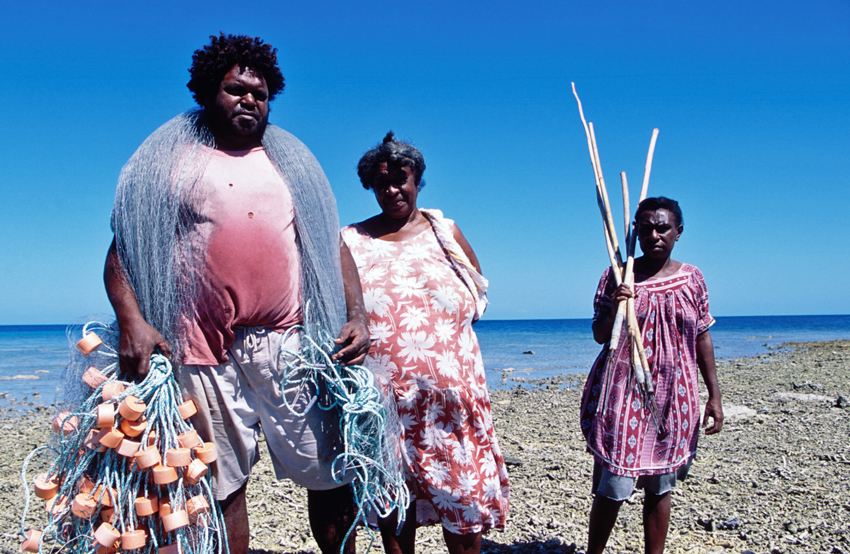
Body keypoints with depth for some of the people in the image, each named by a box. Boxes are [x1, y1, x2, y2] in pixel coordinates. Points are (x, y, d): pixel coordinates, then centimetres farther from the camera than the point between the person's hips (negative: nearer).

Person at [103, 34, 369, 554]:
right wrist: (130, 320, -11)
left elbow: (334, 245, 15)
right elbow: (123, 248, 6)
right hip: (205, 353, -1)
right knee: (221, 486, 6)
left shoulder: (292, 163, 20)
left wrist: (357, 316, 1)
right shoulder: (170, 162, 13)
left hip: (293, 346, 2)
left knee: (331, 476, 1)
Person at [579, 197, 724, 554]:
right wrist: (614, 310, -19)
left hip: (674, 397, 3)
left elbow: (703, 338, 9)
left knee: (660, 486, 8)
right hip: (623, 394, -2)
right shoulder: (617, 276, 0)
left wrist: (714, 396, 7)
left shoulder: (692, 279, 6)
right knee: (614, 486, -3)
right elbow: (599, 335, 2)